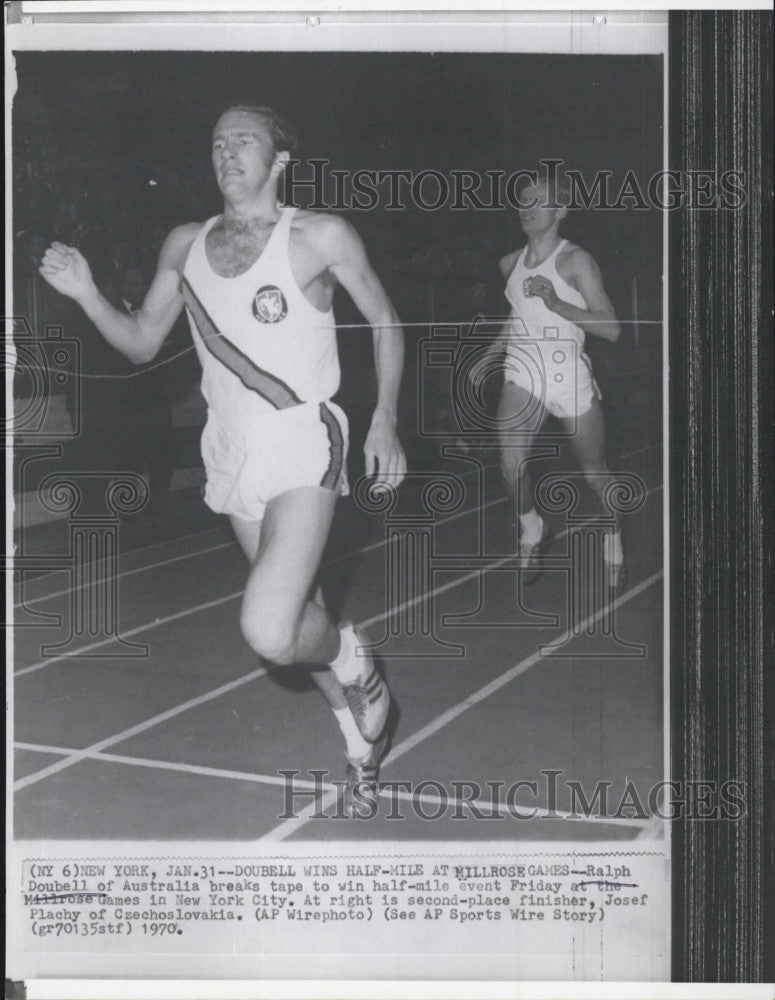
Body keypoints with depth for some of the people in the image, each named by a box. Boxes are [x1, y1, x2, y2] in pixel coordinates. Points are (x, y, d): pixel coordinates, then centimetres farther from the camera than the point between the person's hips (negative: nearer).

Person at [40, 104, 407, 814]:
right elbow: (142, 343, 13)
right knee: (297, 612, 15)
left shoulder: (321, 236, -8)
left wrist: (385, 423, -4)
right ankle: (362, 734, 36)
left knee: (270, 633, -21)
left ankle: (353, 662, 11)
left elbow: (385, 322, 3)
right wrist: (87, 295, -4)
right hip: (232, 455, 6)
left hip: (303, 446, -5)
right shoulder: (186, 246, 6)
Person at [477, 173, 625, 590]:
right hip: (522, 373, 4)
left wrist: (556, 304, -24)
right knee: (511, 459, -18)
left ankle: (613, 534, 35)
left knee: (595, 473, 6)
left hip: (569, 375, -3)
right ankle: (532, 529, 9)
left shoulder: (575, 261, -9)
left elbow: (611, 328, -15)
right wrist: (493, 350, 18)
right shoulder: (510, 264, 8)